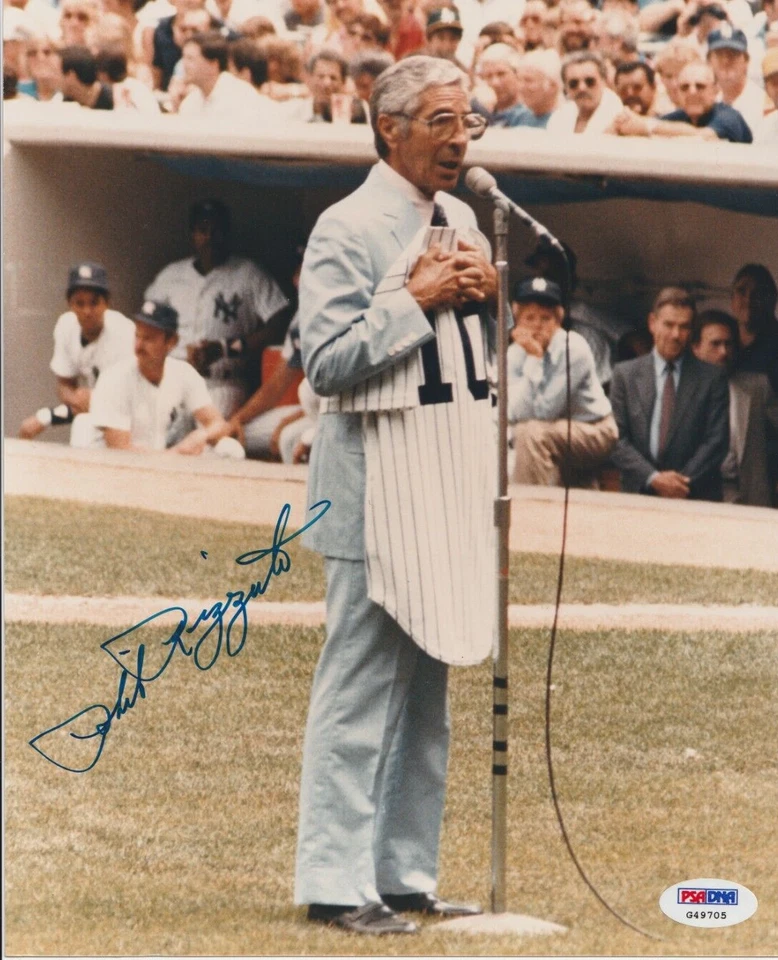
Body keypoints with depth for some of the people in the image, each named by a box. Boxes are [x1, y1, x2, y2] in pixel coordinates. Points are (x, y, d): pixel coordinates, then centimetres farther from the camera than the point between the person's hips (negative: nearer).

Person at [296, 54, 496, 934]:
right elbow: (327, 362, -17)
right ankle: (336, 883, -3)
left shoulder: (461, 221, 14)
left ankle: (405, 875, 18)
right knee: (361, 687, -6)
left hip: (456, 479, 8)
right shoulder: (348, 229, -11)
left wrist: (485, 292, 2)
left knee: (428, 688, 12)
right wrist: (418, 300, -17)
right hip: (382, 485, -8)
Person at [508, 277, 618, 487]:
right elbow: (515, 414, -20)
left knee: (531, 433, -29)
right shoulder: (515, 354, -6)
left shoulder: (574, 348, -21)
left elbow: (545, 410, -26)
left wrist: (536, 357, -29)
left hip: (593, 433, -6)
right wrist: (533, 360, -26)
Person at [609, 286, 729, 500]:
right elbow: (617, 440, 5)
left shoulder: (712, 378, 9)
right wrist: (653, 478, -8)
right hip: (638, 495, 1)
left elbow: (716, 441, 4)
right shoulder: (625, 374, 11)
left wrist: (684, 482, -8)